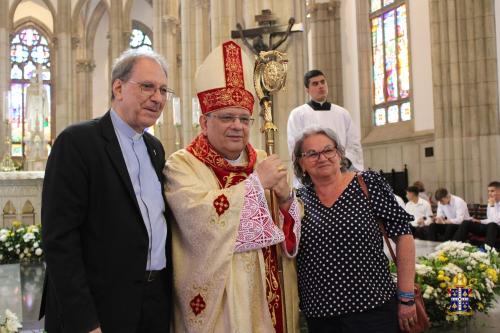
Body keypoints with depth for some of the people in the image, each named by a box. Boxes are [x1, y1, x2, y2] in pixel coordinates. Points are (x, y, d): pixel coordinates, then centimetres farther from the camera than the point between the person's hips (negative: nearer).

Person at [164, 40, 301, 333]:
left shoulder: (262, 160, 7)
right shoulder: (182, 165, -8)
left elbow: (293, 233, 7)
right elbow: (201, 218, -27)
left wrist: (286, 199, -13)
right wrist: (256, 182, -19)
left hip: (267, 295, 5)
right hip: (216, 299, -5)